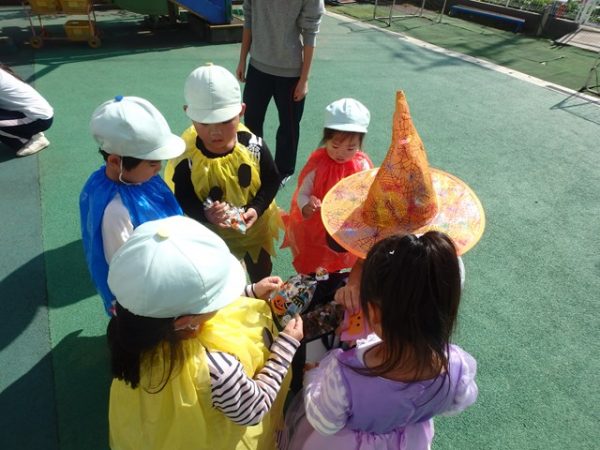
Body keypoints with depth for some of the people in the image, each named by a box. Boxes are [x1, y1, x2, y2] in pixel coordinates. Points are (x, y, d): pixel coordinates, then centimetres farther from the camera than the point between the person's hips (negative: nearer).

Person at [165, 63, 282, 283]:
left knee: (261, 271, 31)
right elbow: (180, 200, -20)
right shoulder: (185, 157, -30)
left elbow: (272, 180, -10)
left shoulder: (253, 145, -24)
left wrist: (257, 209, -25)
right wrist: (206, 215, -40)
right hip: (210, 233, -2)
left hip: (254, 226, 3)